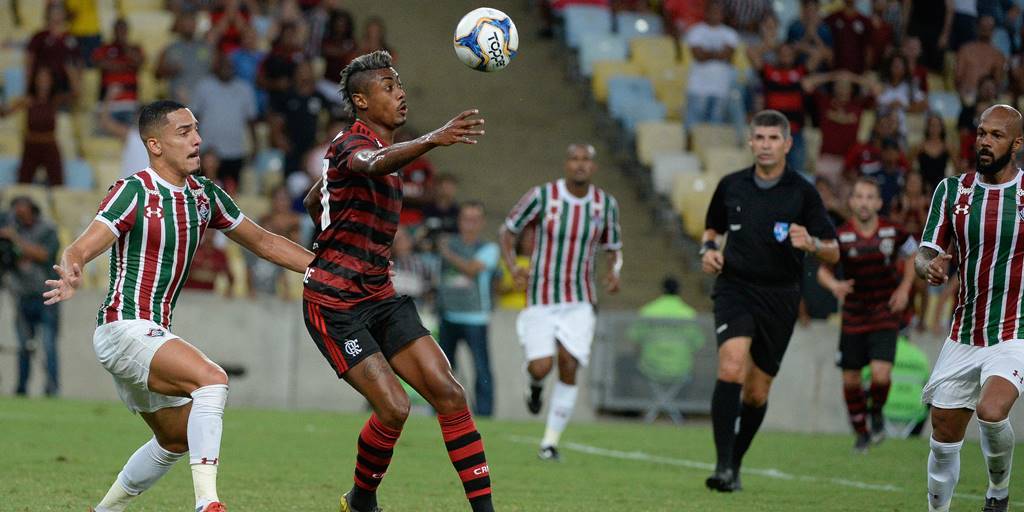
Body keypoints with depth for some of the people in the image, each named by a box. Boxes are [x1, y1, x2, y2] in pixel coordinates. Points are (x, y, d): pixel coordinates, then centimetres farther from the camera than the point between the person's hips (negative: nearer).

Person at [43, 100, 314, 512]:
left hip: (154, 334, 9)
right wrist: (71, 276, -48)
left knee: (177, 440, 19)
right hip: (123, 328, -9)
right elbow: (79, 250, -25)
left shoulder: (203, 194, 7)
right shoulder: (134, 192, -15)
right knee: (211, 378, -29)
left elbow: (263, 242, 18)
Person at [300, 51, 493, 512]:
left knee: (448, 394, -7)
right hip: (334, 305, -8)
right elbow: (374, 164, -42)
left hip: (380, 298, 9)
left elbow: (314, 201, 31)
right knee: (394, 408, -17)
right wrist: (433, 140, -58)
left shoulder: (383, 147, 15)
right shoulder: (352, 145, -13)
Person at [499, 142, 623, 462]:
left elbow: (613, 248, 14)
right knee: (541, 367, -12)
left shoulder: (606, 205, -1)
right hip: (541, 299, -1)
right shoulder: (542, 196, -9)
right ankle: (535, 386, 29)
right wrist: (512, 266, -13)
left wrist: (614, 271, -8)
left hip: (580, 301, 1)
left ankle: (551, 441, 2)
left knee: (568, 367, -11)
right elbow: (508, 229, 3)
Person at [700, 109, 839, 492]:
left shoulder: (802, 192, -2)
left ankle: (735, 463, 27)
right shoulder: (731, 186, 5)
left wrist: (810, 244, -23)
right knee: (731, 368, -24)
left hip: (779, 298, 0)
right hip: (735, 288, 0)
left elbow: (833, 253, -1)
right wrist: (707, 250, 0)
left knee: (757, 392, 6)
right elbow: (712, 229, 22)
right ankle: (723, 465, -24)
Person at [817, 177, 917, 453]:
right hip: (853, 315, 1)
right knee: (850, 379, 4)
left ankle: (877, 412, 16)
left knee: (880, 374, -17)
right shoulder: (841, 236, -10)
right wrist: (833, 284, -24)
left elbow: (913, 254, 11)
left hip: (885, 314, -1)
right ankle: (861, 432, 27)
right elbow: (823, 269, -2)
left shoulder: (893, 232, -8)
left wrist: (905, 288, 0)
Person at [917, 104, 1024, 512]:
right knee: (944, 441, 5)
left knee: (991, 411, -27)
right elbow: (925, 254, 2)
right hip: (963, 336, 4)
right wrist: (929, 266, -21)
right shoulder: (952, 190, 4)